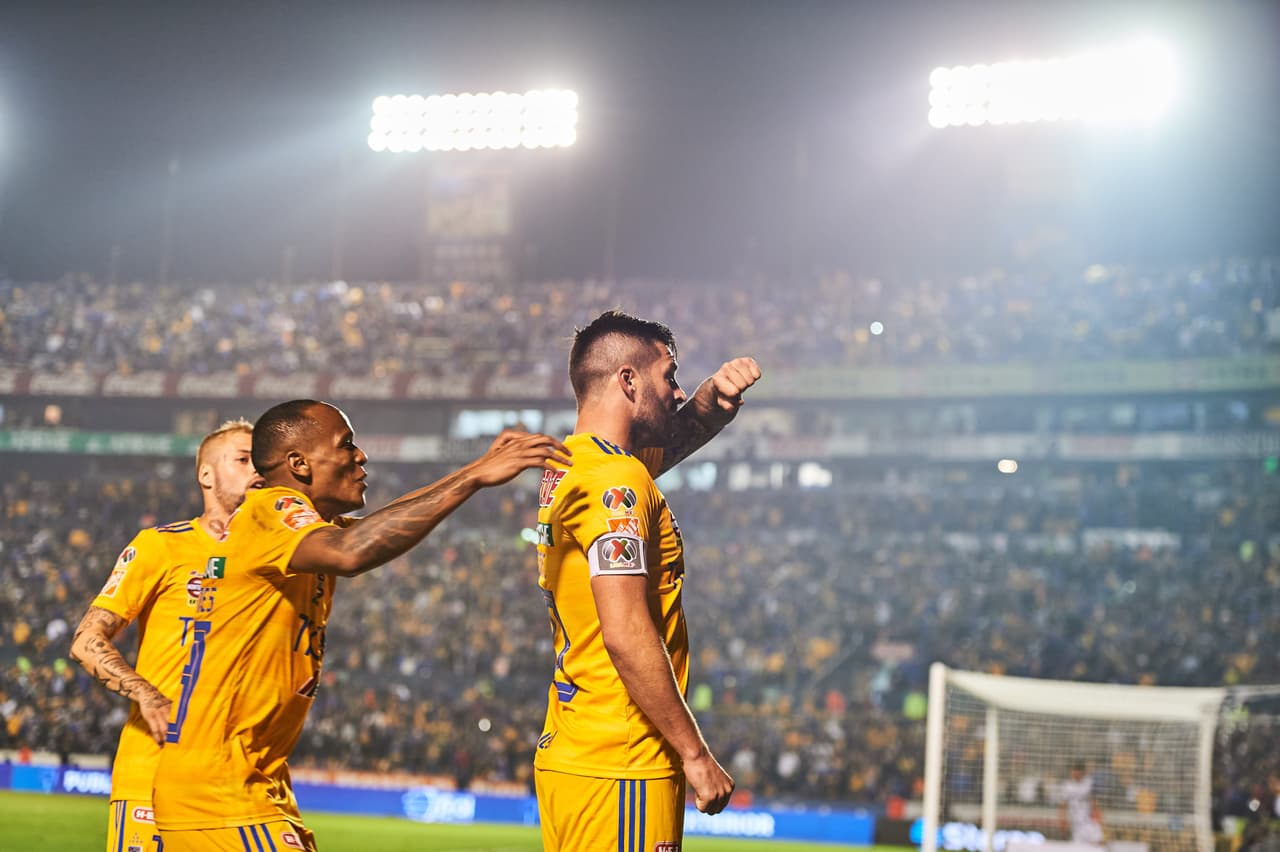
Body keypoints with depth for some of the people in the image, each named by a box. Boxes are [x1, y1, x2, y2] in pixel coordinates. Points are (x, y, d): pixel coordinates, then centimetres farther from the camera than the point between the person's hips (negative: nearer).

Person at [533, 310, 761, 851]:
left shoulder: (573, 466, 14)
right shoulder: (615, 480, -15)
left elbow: (684, 431, 29)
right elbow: (627, 636, -21)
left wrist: (717, 393, 6)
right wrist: (695, 754, -17)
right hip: (619, 770, -9)